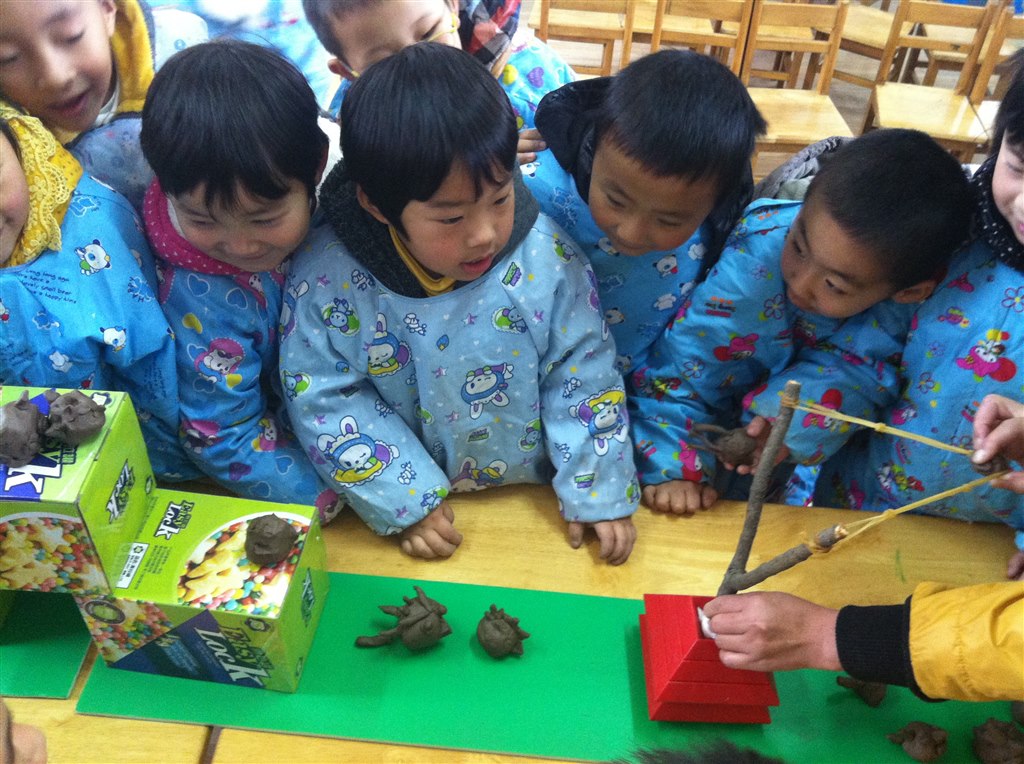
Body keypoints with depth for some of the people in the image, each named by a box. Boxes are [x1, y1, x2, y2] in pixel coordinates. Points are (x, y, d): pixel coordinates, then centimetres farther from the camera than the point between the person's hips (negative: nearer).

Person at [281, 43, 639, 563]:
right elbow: (325, 401, -10)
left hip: (535, 492, 2)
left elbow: (583, 376, -6)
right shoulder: (327, 276, -17)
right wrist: (403, 501, -13)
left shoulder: (547, 257, -15)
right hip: (417, 498, -1)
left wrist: (597, 493, -8)